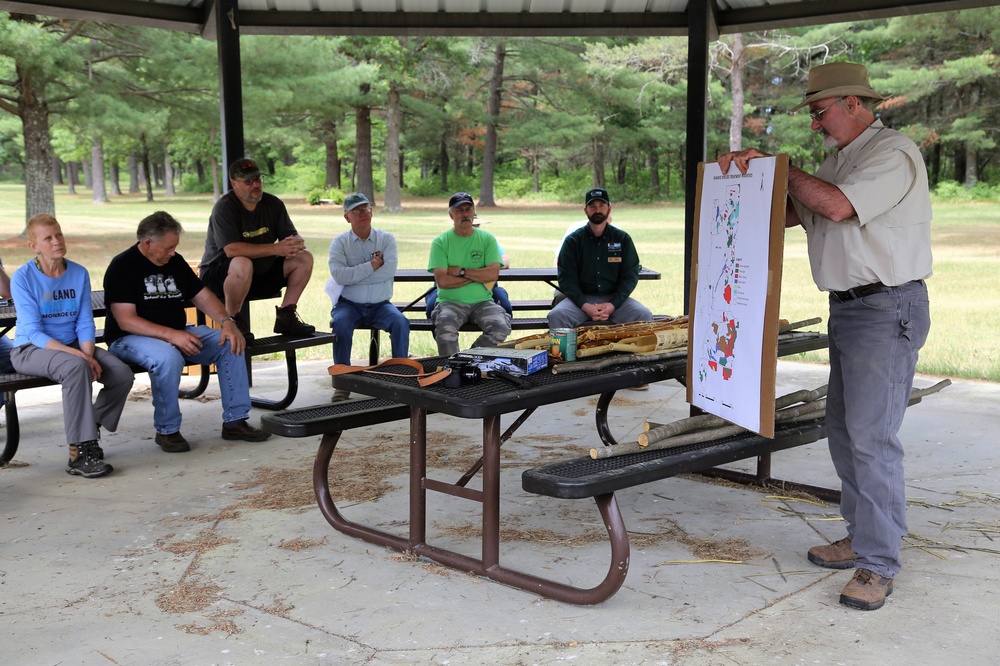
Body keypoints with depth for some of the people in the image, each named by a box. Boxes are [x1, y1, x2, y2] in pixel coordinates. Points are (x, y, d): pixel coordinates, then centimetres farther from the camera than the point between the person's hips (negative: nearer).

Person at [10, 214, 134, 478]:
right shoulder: (22, 278, -9)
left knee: (123, 374, -20)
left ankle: (89, 430, 3)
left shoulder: (79, 274, 3)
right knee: (76, 367, -37)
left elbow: (85, 323, 3)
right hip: (31, 350, -5)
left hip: (73, 346, 5)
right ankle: (79, 453, -31)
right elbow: (33, 332, -15)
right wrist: (78, 355, -26)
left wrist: (88, 353, -18)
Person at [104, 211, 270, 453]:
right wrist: (171, 335, -31)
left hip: (177, 333, 7)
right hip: (130, 338, -7)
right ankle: (167, 431, -21)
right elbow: (126, 320, -20)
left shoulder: (175, 262, 10)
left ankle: (234, 421, -6)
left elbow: (203, 296, 11)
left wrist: (227, 322, -10)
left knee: (231, 343, -12)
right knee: (168, 356, -39)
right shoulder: (122, 267, -11)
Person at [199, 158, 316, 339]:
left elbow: (293, 237, 0)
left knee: (304, 258, -7)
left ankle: (286, 317, -2)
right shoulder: (224, 207, -17)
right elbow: (231, 249, -30)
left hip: (261, 273, 7)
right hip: (218, 275, -7)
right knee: (243, 264, -39)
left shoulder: (273, 204, 2)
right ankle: (232, 322, -20)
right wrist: (276, 249, -33)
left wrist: (297, 244, -27)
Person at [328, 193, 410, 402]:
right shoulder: (340, 243, 4)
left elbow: (389, 270, -14)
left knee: (401, 322, -28)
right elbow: (338, 275, -14)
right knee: (340, 323, -32)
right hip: (349, 304, -1)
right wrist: (372, 266, -13)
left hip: (380, 305, 1)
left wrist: (354, 275, -13)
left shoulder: (386, 239, 5)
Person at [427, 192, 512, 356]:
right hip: (451, 302, -2)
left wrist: (460, 271, -9)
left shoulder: (487, 239, 7)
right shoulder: (441, 242, 1)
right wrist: (479, 276, -7)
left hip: (482, 301, 2)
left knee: (501, 327, -25)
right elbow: (442, 280, -11)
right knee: (445, 327, -34)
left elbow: (493, 274, -6)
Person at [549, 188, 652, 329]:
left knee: (644, 315, -25)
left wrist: (613, 304, -15)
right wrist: (584, 305, -20)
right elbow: (566, 278, -3)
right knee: (556, 315, -30)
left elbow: (630, 276, 2)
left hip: (614, 298, 1)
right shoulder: (573, 241, 3)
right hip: (581, 298, -1)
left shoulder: (623, 239, 6)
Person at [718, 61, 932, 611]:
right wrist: (748, 174, 2)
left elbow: (835, 205, -26)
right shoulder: (839, 159, 18)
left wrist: (779, 166, -12)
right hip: (848, 308, 10)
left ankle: (878, 565, -4)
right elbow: (787, 214, 17)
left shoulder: (893, 153, -12)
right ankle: (861, 539, 25)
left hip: (887, 310, -10)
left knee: (871, 434, -11)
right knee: (842, 427, 13)